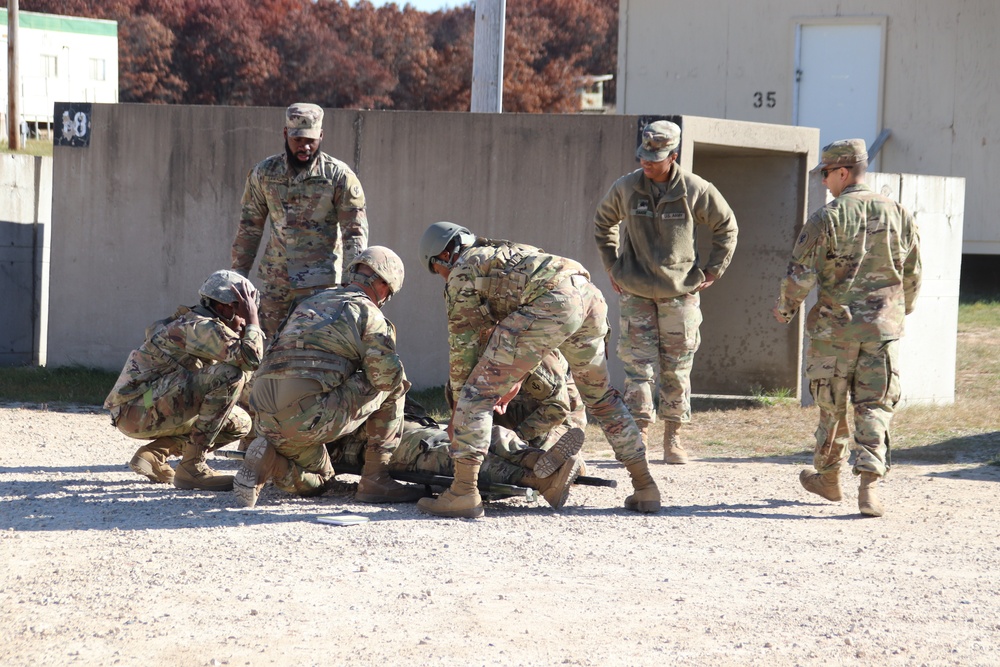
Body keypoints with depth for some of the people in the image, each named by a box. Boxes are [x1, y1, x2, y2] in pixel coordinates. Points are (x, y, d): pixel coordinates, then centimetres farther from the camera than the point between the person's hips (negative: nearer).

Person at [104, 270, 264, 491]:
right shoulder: (200, 326, -14)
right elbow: (250, 359, -27)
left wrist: (245, 331, 9)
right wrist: (253, 321, -12)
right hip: (137, 409, -11)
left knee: (239, 423, 13)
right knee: (228, 374, -23)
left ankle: (154, 453, 8)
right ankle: (192, 466, -20)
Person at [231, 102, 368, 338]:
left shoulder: (339, 176, -5)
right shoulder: (264, 174, 5)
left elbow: (355, 231, -6)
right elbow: (249, 227, 13)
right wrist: (239, 273, 9)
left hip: (319, 280, -4)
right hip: (274, 279, 4)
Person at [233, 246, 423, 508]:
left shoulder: (312, 302, 27)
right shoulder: (368, 312, 2)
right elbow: (387, 374, -7)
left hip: (267, 417, 7)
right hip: (311, 415, -7)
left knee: (317, 483, 30)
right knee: (393, 386, 13)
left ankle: (267, 459, -1)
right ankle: (374, 479, 9)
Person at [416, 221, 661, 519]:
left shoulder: (461, 272, 16)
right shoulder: (509, 252, 40)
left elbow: (462, 345, 17)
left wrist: (457, 408, 25)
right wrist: (516, 379, 52)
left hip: (550, 303, -8)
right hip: (590, 295, 8)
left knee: (478, 392, -1)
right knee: (601, 397, 26)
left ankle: (463, 492, -7)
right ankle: (645, 486, 27)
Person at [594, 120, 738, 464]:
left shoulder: (696, 190, -8)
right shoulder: (625, 188, -5)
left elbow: (727, 226, 8)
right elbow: (603, 222, 16)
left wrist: (713, 269, 4)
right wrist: (613, 266, 11)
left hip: (680, 292, 0)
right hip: (635, 291, 0)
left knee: (676, 369, 5)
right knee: (639, 364, -6)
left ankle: (673, 437, 15)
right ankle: (638, 435, -6)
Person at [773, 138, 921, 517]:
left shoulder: (826, 218, -9)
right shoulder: (898, 215, 4)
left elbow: (801, 275, -11)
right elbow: (912, 276, 12)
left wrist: (785, 308, 7)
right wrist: (901, 311, 29)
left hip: (835, 326, -2)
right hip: (882, 328, 2)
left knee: (831, 404, 13)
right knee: (874, 406, 3)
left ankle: (828, 477, 27)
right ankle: (870, 484, -12)